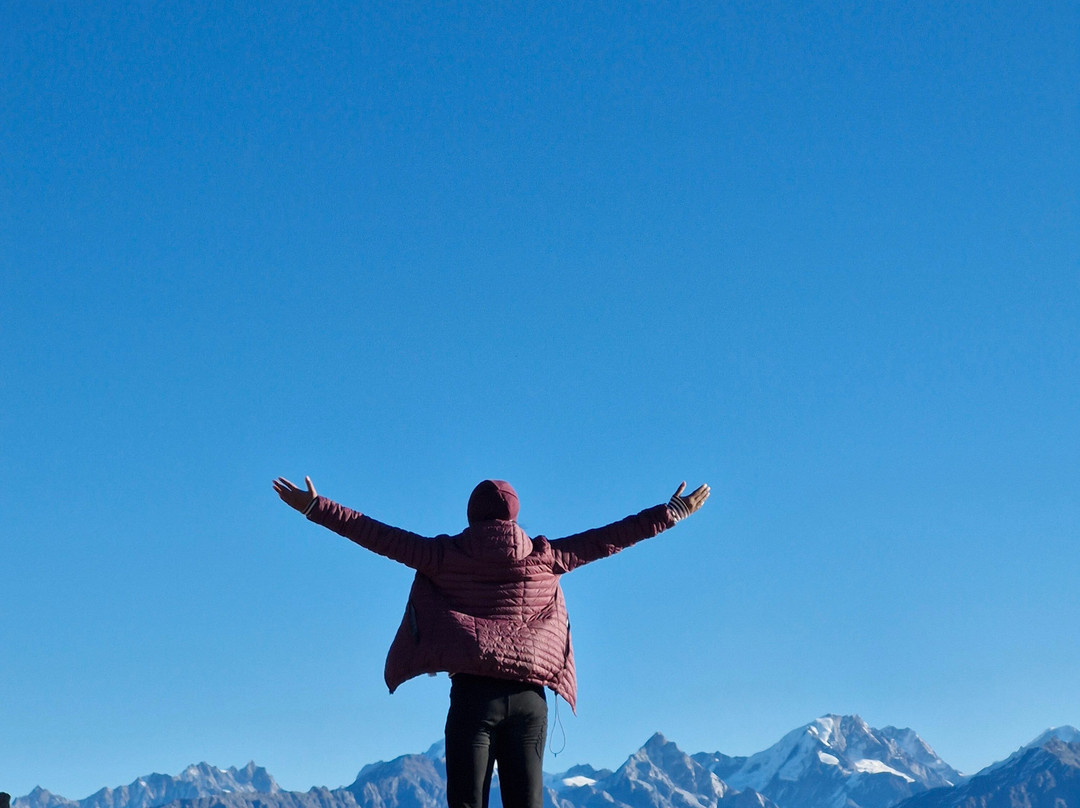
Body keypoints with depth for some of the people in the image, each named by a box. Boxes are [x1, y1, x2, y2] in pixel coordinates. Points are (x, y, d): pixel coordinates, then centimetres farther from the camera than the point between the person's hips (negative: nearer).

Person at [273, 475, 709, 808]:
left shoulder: (446, 556, 4)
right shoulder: (544, 557, 8)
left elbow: (381, 537, 6)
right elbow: (609, 537, 13)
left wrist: (314, 507, 13)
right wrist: (672, 511, 22)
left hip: (473, 694, -2)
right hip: (528, 697, 2)